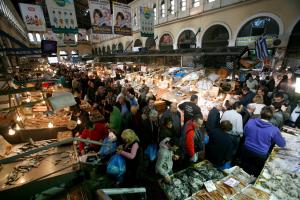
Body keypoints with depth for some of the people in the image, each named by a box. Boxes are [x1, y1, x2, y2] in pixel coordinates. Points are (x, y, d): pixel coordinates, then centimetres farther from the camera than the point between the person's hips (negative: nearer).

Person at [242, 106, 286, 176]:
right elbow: (282, 144, -2)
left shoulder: (250, 122, -13)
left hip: (247, 151, 2)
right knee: (256, 173, 26)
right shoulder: (274, 130, -19)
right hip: (261, 155, -2)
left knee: (243, 169, 26)